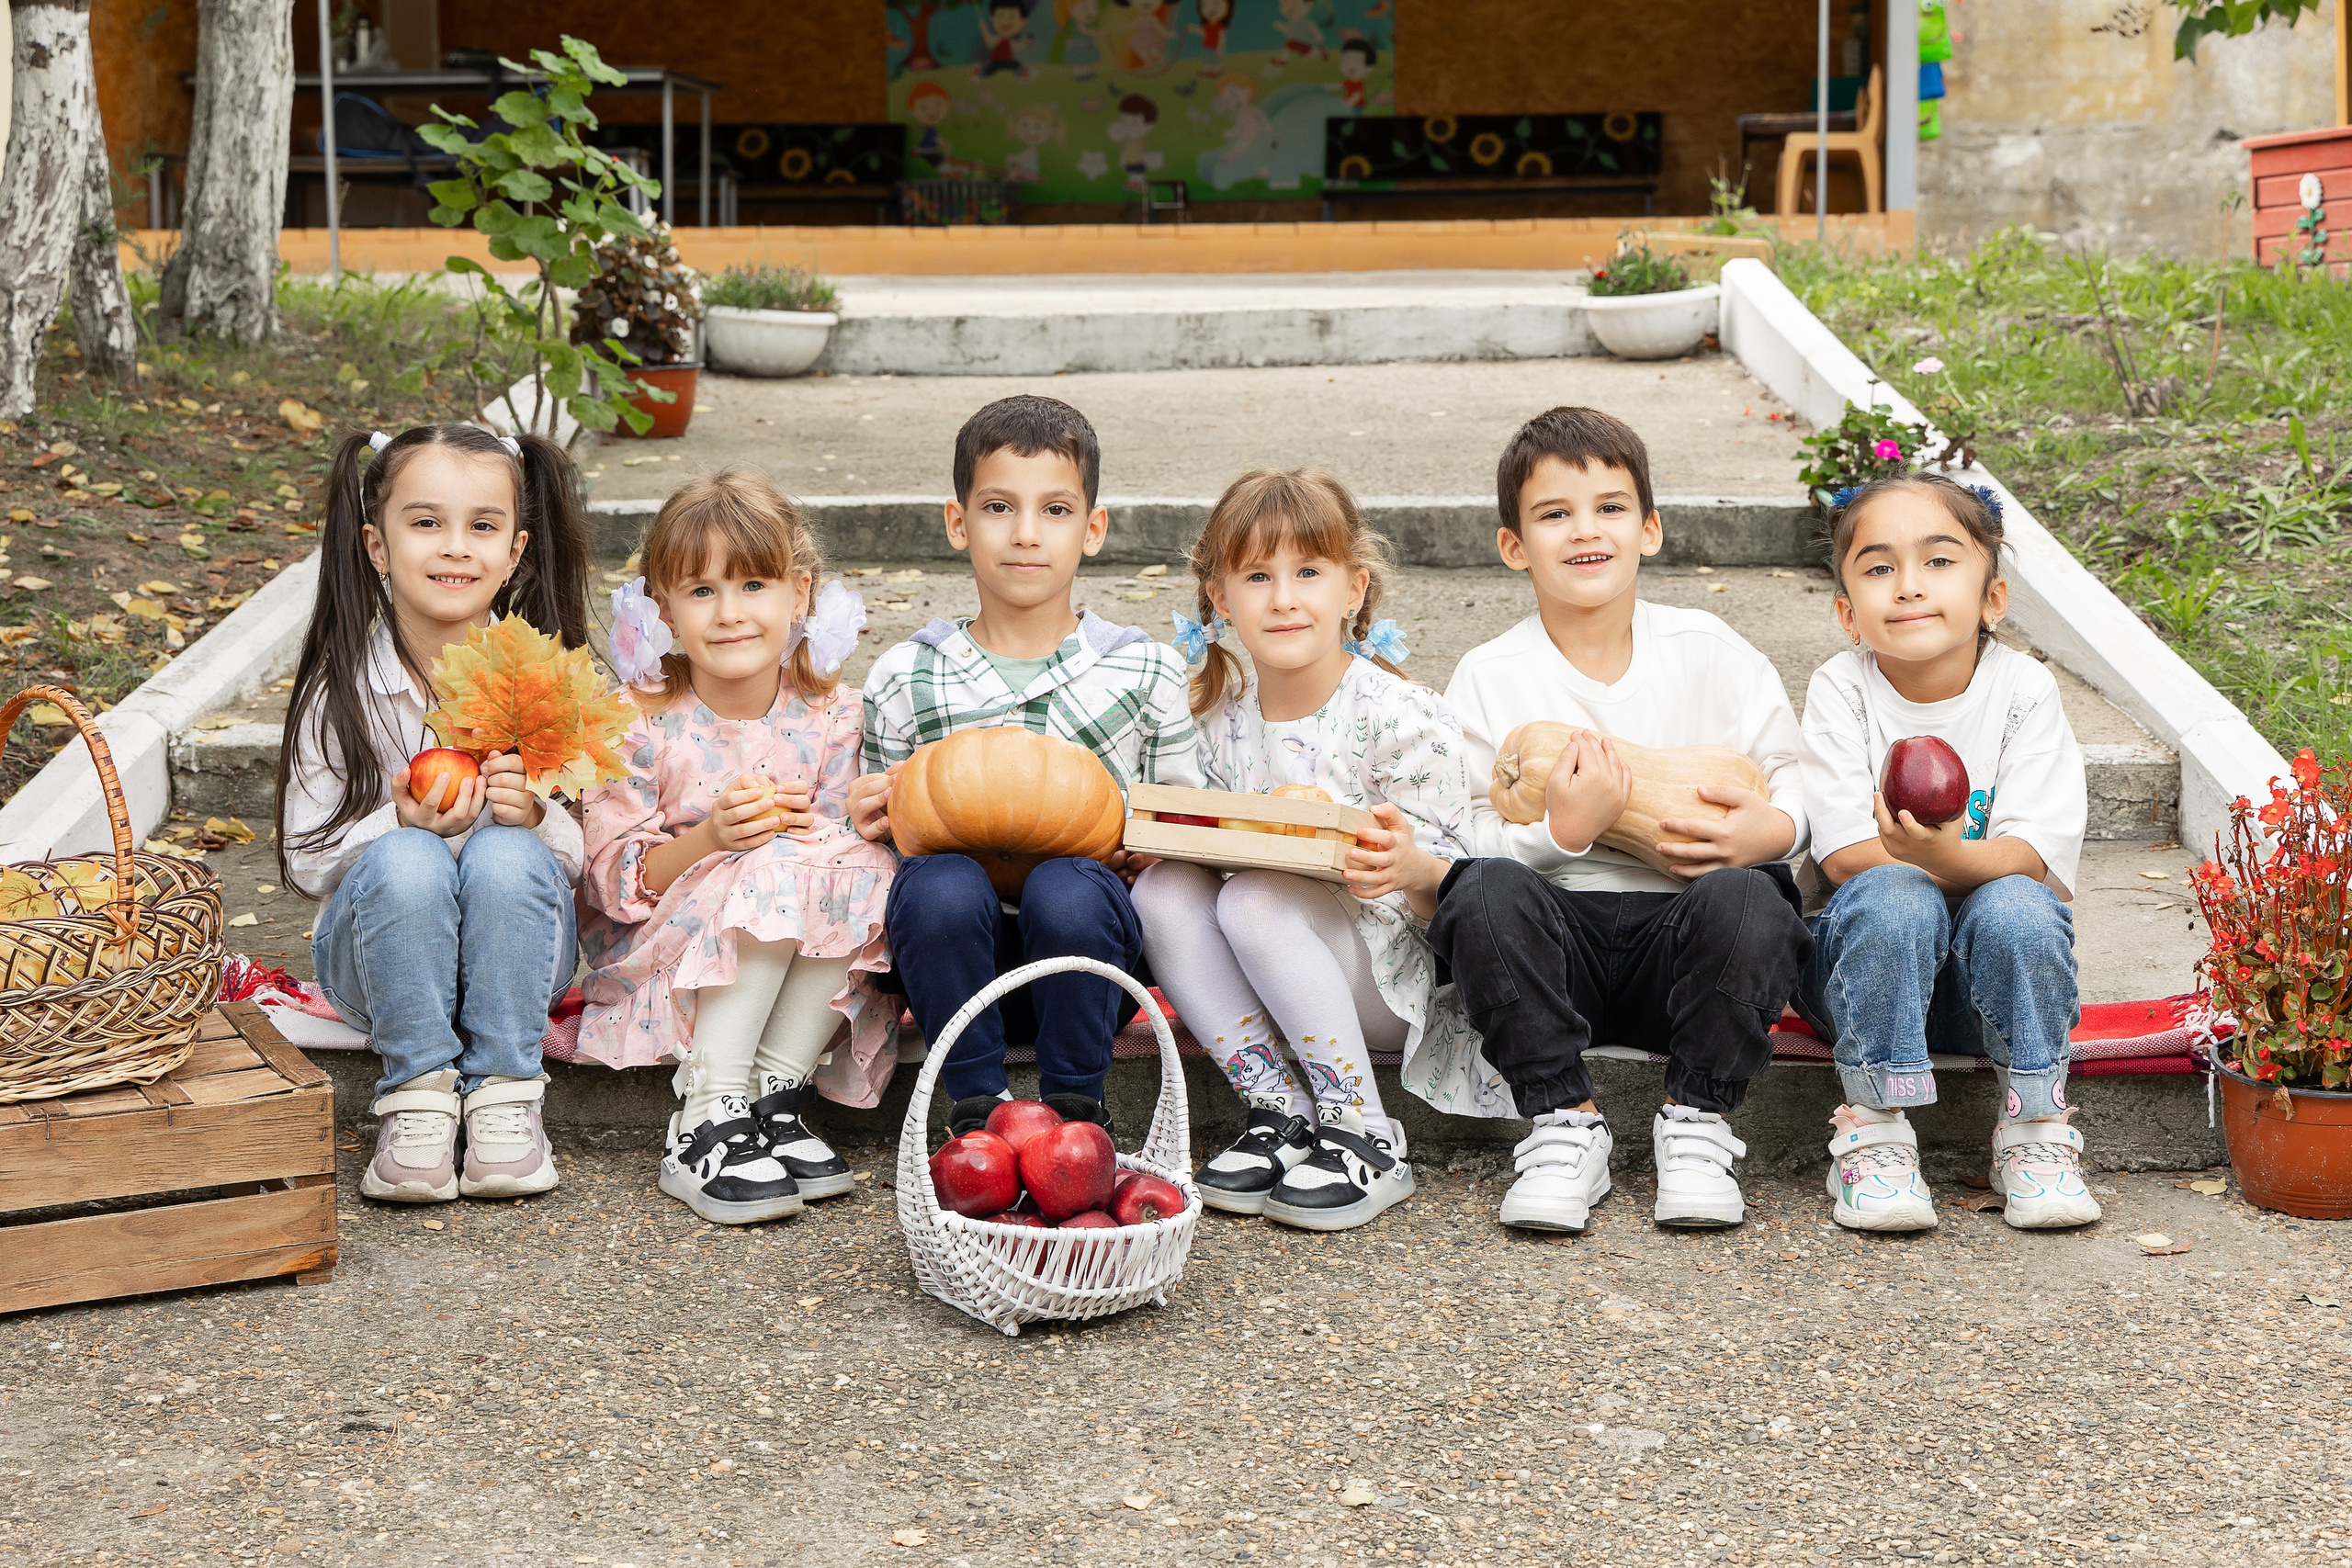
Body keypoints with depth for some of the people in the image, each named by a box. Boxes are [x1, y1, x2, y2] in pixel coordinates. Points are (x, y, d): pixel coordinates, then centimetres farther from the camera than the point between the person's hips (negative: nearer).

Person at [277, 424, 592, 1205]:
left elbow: (594, 852, -6)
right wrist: (403, 824, -26)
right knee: (405, 862, -32)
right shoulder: (342, 689, -8)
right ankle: (417, 1096, -22)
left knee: (505, 857, -31)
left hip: (516, 952, 1)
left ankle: (504, 1096, -21)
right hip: (376, 954, 0)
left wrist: (535, 817, -28)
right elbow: (308, 860, -6)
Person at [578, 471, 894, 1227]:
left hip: (809, 962, 3)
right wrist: (707, 837, -28)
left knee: (864, 868, -25)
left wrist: (812, 829, -20)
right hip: (659, 954, -3)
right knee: (769, 877, -32)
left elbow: (847, 844, 3)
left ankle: (778, 1093, -20)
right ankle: (706, 1118, -31)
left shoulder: (830, 716, -2)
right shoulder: (643, 725, -11)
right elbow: (612, 881, -11)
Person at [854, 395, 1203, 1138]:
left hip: (1086, 941, 0)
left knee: (1068, 889, -34)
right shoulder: (905, 678, 9)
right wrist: (877, 820, -7)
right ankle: (976, 1104, -14)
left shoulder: (1144, 671, 9)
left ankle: (1075, 1107, -12)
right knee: (941, 885, -33)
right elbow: (886, 833, 16)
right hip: (956, 955, 1)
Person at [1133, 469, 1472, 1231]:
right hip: (1280, 988, 6)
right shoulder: (1225, 719, 5)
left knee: (1255, 901, -31)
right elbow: (1220, 848, 16)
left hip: (1387, 981, -5)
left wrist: (1412, 868, -35)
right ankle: (1278, 1113, -16)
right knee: (1164, 890, -20)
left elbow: (1445, 894, -11)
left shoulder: (1402, 717, -12)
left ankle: (1365, 1139, -21)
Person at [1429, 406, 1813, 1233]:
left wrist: (1770, 829, -13)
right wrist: (1561, 834, -22)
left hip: (1679, 933, 1)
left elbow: (1795, 775, 10)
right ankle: (1563, 1121, -17)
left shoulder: (1708, 652, 7)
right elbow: (1461, 840, -3)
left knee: (1746, 898, -32)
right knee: (1486, 891, -32)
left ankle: (1697, 1120, -11)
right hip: (1554, 934, 0)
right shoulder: (1489, 677, 3)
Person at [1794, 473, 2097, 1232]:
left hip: (1989, 975, 1)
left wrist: (1947, 856, -40)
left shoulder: (2022, 688, -8)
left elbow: (2034, 857, -18)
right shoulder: (1840, 691, -9)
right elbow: (1848, 854, -16)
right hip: (1865, 957, -1)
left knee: (2017, 907, -31)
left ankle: (2033, 1131, -15)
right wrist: (1987, 860, -24)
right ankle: (1874, 1133, -21)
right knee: (1894, 899, -32)